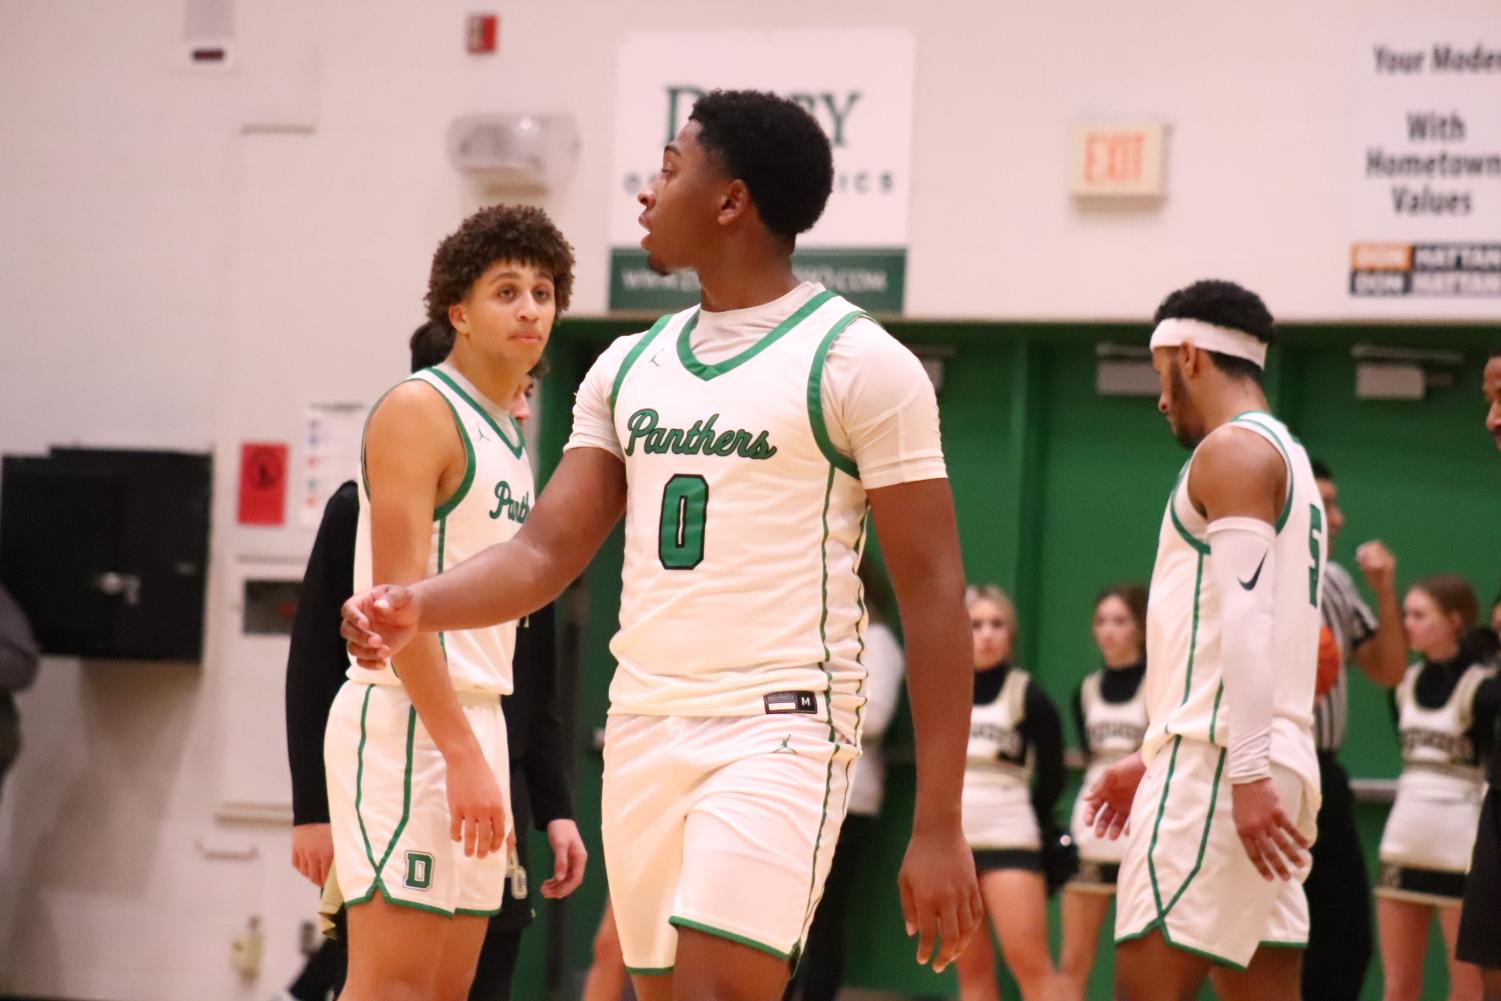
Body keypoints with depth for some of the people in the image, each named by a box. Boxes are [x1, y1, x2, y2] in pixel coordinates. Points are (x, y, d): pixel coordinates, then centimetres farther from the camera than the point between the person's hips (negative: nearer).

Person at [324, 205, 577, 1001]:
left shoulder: (511, 435, 19)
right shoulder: (419, 411, -9)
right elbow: (398, 593, -17)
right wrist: (462, 754, -23)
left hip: (474, 723, 9)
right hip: (408, 721, -9)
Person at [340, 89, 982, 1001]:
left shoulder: (859, 362, -8)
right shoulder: (630, 365, 12)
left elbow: (933, 591, -9)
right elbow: (549, 551, 8)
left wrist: (939, 824, -14)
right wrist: (418, 609, -13)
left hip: (779, 729, -7)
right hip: (644, 729, 7)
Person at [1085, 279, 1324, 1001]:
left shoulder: (1233, 449, -6)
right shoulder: (1283, 455, 24)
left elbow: (1247, 617, -18)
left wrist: (1246, 772, -25)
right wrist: (1155, 759, 28)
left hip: (1222, 764, -10)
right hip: (1260, 768, 10)